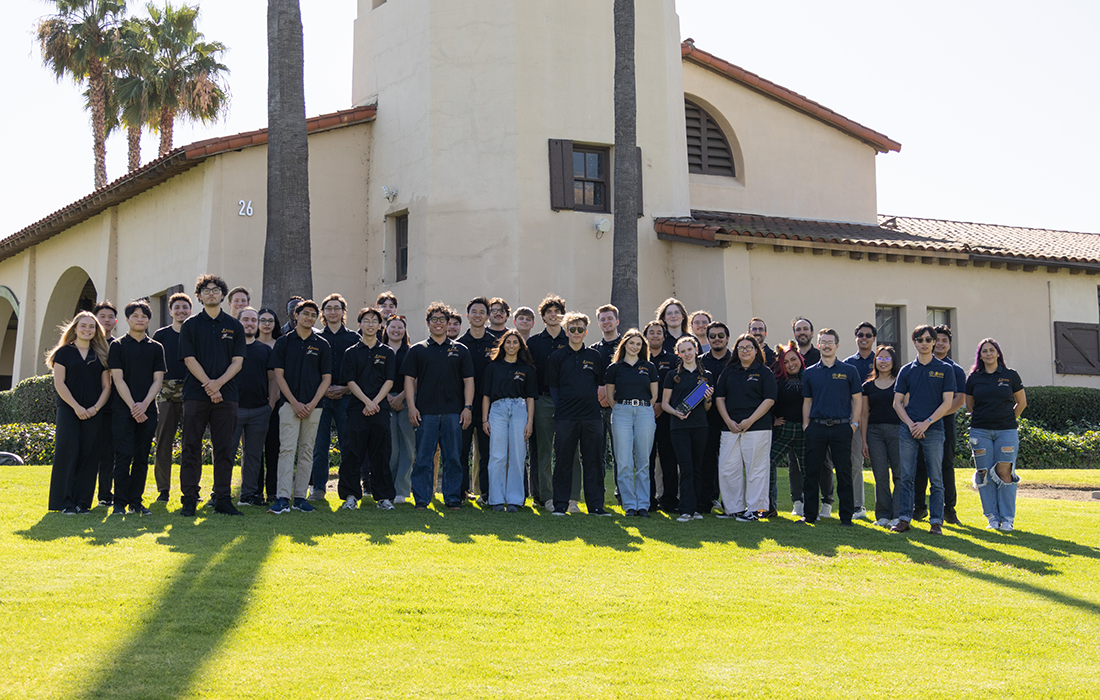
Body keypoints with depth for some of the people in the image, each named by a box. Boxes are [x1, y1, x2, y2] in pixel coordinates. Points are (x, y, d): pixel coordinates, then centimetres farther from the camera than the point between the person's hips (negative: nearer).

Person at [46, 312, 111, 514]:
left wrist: (96, 408, -6)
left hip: (94, 413, 3)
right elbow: (59, 383, -2)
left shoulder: (101, 355, 13)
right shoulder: (64, 352, 5)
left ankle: (82, 502, 5)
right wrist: (76, 407, -11)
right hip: (68, 411, -3)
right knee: (68, 453, -8)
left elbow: (106, 386, 10)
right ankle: (66, 502, -4)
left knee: (89, 456, 0)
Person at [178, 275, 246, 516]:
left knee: (224, 450, 2)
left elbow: (238, 361, 5)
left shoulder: (234, 326, 11)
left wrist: (218, 382, -11)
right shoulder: (191, 325, 6)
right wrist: (208, 385, -12)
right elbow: (189, 359, -1)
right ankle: (189, 499, 4)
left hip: (225, 394, 2)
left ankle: (222, 499, 7)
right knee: (192, 449, -1)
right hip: (196, 394, -1)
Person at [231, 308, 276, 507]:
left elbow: (273, 378, 14)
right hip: (234, 407, -3)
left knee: (253, 454, 7)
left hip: (260, 410, 3)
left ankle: (249, 494, 14)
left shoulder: (265, 349, 14)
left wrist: (271, 403, 5)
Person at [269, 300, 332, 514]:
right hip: (289, 403, -2)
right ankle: (282, 498, -14)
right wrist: (294, 403, -8)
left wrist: (312, 403, -6)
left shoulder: (322, 345, 9)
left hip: (313, 406, 2)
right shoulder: (284, 342, 6)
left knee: (306, 451, 4)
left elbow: (326, 378, 6)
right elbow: (279, 375, 1)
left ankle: (300, 497, 8)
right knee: (287, 449, -10)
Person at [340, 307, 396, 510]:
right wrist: (367, 402, -11)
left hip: (381, 408, 1)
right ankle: (351, 495, 5)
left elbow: (389, 381, 4)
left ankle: (383, 496, 7)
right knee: (353, 453, -3)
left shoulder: (387, 353, 11)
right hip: (357, 408, -1)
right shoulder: (351, 352, 8)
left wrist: (375, 402, -9)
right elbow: (350, 381, 0)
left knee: (381, 453, 2)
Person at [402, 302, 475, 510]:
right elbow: (409, 379, 6)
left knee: (452, 457, 3)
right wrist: (411, 406, -5)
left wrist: (468, 407, -2)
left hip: (453, 412, 1)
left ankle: (453, 498, 10)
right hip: (425, 412, -1)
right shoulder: (417, 350, 9)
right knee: (423, 458, 0)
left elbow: (468, 380, 8)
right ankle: (421, 499, 6)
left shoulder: (460, 350, 11)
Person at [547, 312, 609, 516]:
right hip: (565, 417, -1)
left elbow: (600, 384, 16)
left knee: (593, 461, 3)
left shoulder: (594, 356, 10)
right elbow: (553, 387, 6)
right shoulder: (557, 357, 6)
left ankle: (595, 505, 8)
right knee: (563, 461, 1)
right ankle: (560, 504, 8)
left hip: (591, 415, 1)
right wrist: (560, 409, -1)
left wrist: (592, 402, 5)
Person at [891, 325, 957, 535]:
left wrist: (926, 423, -11)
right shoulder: (907, 370, 10)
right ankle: (904, 519, 7)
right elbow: (897, 402, 8)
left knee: (936, 478, 0)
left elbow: (947, 402, -2)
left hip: (933, 430, -2)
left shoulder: (945, 369, 4)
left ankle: (936, 521, 5)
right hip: (908, 429, 2)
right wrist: (910, 423, -7)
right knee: (906, 477, 3)